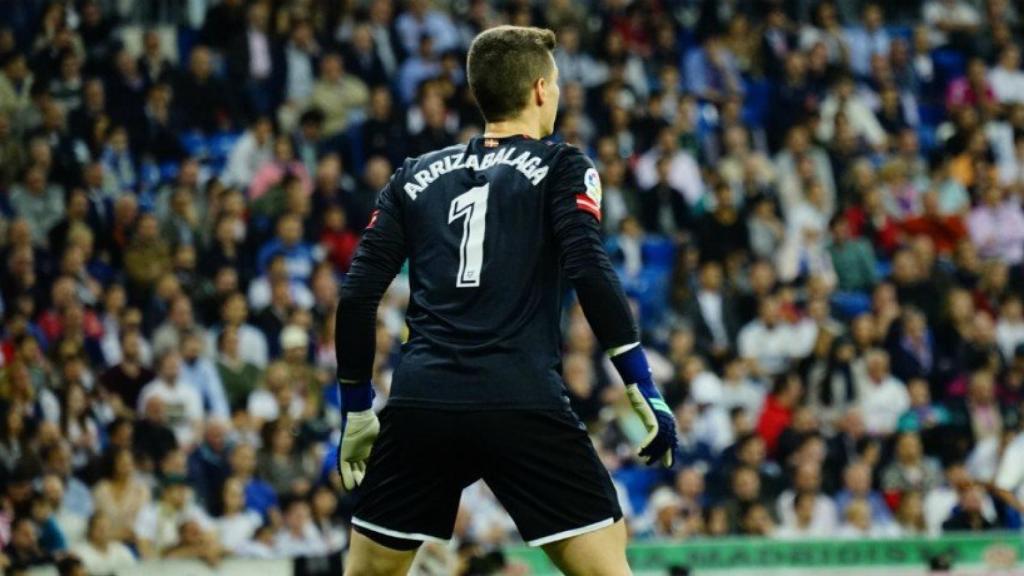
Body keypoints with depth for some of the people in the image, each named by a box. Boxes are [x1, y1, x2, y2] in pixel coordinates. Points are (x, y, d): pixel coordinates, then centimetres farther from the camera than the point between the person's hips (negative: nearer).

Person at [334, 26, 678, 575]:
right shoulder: (560, 168, 8)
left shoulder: (416, 177, 19)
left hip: (419, 404, 4)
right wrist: (645, 392, -6)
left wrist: (356, 410, 20)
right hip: (523, 406, -3)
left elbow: (357, 297, 13)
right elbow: (590, 271, -6)